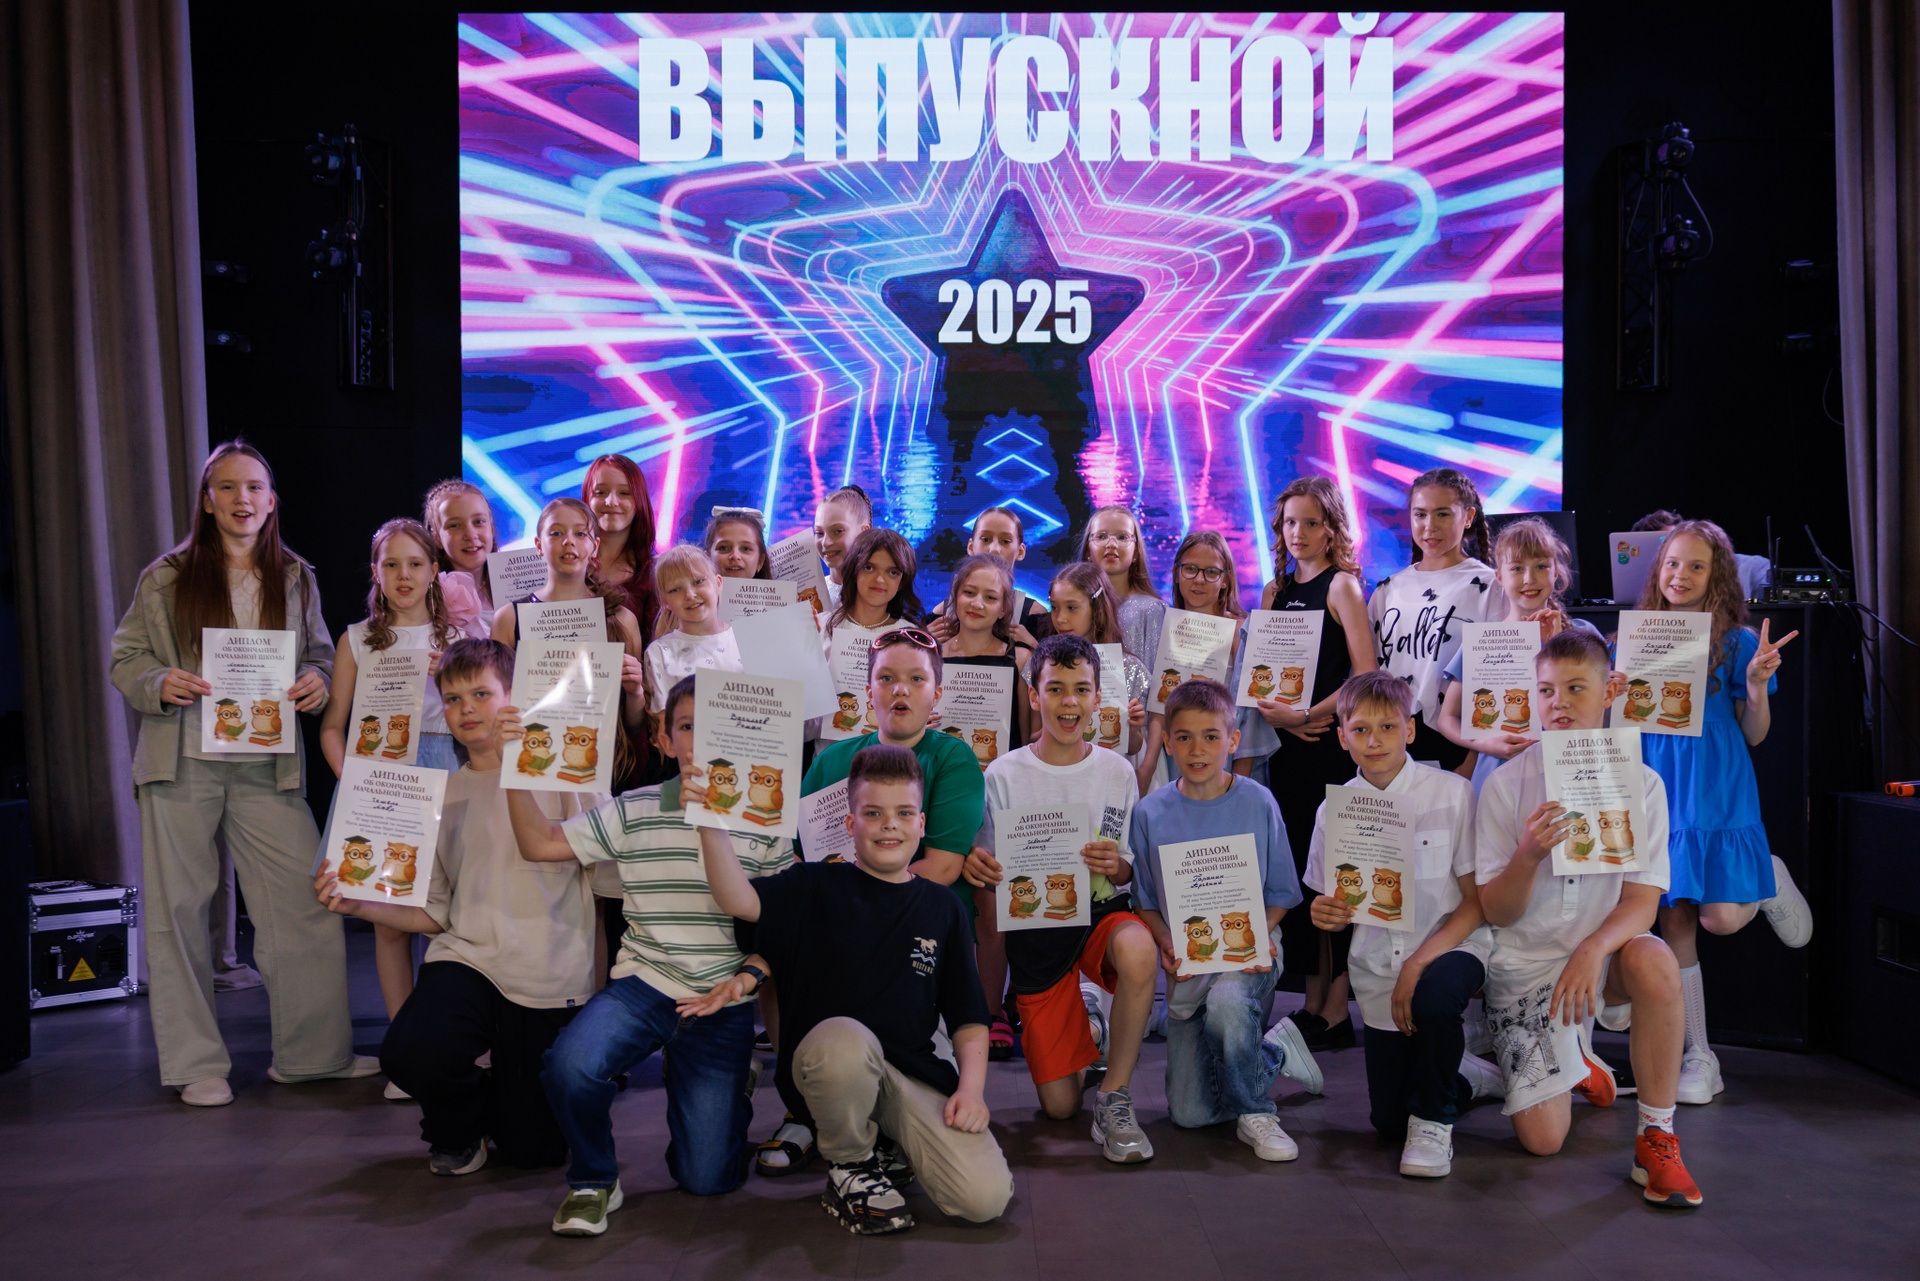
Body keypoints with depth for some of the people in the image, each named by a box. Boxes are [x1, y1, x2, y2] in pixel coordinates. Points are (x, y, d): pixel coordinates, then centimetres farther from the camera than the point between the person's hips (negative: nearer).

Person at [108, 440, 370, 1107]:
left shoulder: (295, 578, 10)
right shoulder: (167, 578, 3)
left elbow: (320, 655, 17)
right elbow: (124, 659, 6)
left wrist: (316, 682, -6)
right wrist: (161, 683, -14)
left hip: (267, 766, 1)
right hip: (183, 762, -1)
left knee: (306, 902, -1)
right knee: (178, 909, 5)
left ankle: (315, 1051, 14)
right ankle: (196, 1065, 19)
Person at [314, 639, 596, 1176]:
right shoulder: (442, 794, 14)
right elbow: (436, 914, 16)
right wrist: (357, 904, 1)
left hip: (549, 977, -3)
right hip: (467, 957, 3)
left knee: (532, 1150, -3)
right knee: (408, 1053, -29)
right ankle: (461, 1126, 8)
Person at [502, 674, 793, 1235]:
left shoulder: (764, 822, 0)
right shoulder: (634, 813, 3)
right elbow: (541, 844, 4)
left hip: (724, 1005, -1)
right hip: (644, 984, 1)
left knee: (706, 1178, -3)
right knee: (571, 1065, -32)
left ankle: (729, 1092, 33)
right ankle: (593, 1179, -1)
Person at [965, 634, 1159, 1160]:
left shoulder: (1117, 771, 0)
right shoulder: (1003, 775, -6)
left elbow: (1131, 874, 5)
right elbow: (990, 877, -1)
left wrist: (1118, 866, -18)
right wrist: (975, 864, -24)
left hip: (1102, 913, 1)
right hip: (1035, 926, 0)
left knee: (1138, 948, -39)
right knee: (1059, 1105, -2)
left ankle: (1114, 1098, -17)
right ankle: (1084, 1023, 34)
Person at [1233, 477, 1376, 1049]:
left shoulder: (1341, 585, -3)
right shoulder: (1275, 591, 15)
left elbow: (1367, 675, -11)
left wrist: (1307, 715, -16)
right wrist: (1280, 717, -5)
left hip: (1333, 743, -6)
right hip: (1286, 745, 6)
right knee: (1297, 868, 7)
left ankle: (1337, 1011, 0)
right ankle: (1313, 1002, 16)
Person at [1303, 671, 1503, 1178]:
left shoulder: (1452, 793, -10)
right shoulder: (1333, 810, -2)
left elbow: (1478, 901, -9)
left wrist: (1420, 963, -22)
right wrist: (1325, 915, -16)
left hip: (1451, 947, -3)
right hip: (1377, 969, 4)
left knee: (1433, 997, -38)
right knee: (1388, 1121, 4)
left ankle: (1435, 1120, -9)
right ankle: (1472, 1075, 37)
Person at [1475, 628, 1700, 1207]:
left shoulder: (1641, 784, -4)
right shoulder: (1505, 785, -7)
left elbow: (1642, 901, -10)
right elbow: (1496, 912, -8)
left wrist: (1592, 950, -31)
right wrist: (1529, 855, -28)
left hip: (1605, 953, 1)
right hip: (1525, 962, 0)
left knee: (1655, 961, -36)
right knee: (1543, 1139, -9)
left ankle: (1656, 1138, -17)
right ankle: (1576, 1063, 28)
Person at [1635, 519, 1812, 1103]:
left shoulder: (1738, 641, -1)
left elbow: (1755, 735, 1)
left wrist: (1757, 683, -16)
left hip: (1719, 796, -2)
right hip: (1657, 793, 3)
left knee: (1721, 918, -13)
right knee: (1674, 922, 3)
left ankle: (1769, 882, 25)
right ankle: (1698, 1058, 14)